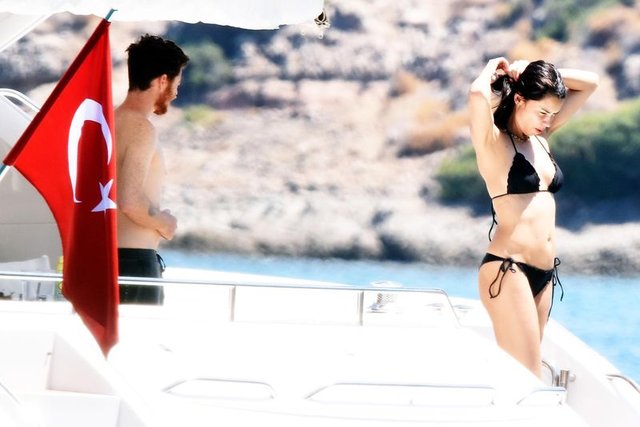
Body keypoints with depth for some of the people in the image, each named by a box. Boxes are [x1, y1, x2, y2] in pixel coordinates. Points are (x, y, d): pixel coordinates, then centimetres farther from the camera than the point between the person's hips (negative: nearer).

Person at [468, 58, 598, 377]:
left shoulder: (540, 137, 15)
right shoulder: (495, 142, -5)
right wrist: (492, 70, -5)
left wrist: (530, 72, 9)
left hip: (544, 273, 8)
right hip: (508, 270, -8)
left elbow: (589, 83, 20)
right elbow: (477, 95, -27)